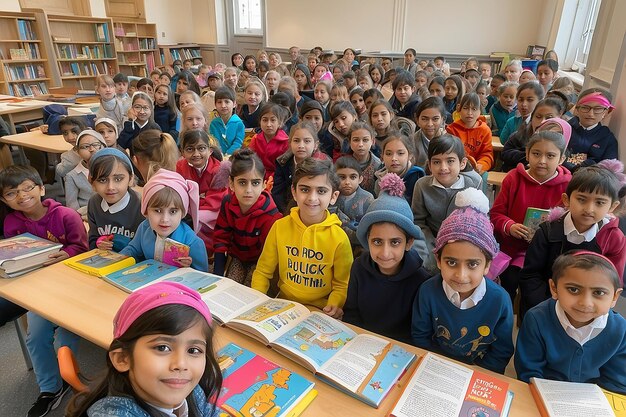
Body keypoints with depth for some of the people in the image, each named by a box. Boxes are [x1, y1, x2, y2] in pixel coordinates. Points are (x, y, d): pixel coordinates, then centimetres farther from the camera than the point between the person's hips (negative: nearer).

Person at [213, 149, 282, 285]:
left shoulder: (270, 216, -31)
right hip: (236, 256, 4)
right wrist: (217, 274, -12)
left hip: (258, 262, -4)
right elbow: (221, 237, -7)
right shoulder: (228, 203, -16)